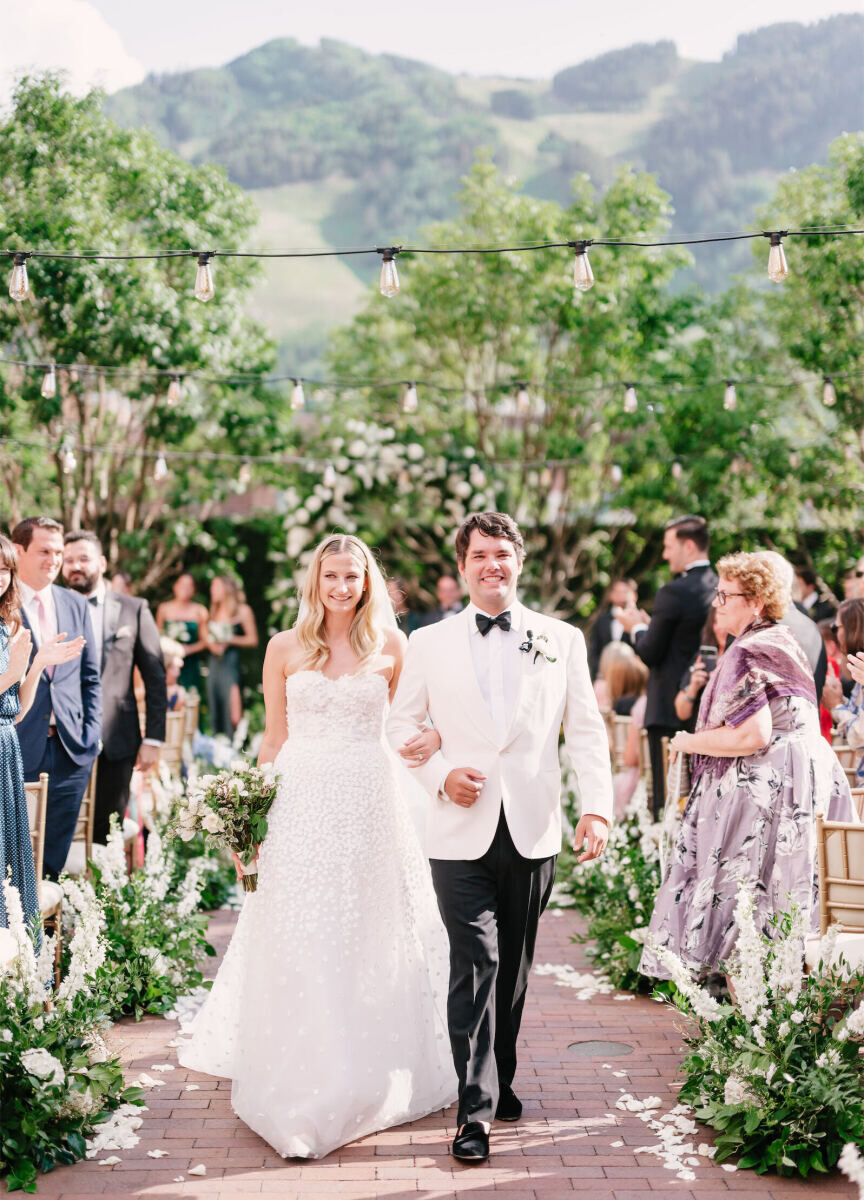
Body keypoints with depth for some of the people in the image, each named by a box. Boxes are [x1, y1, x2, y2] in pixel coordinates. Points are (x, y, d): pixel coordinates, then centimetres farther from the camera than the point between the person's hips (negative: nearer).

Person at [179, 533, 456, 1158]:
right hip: (302, 804, 0)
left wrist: (433, 736, -13)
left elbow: (411, 720, 10)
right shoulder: (286, 648, 5)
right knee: (300, 940, -1)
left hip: (369, 804, 0)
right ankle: (304, 1084, 10)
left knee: (370, 936, 7)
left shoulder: (392, 646, 4)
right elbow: (275, 737, 9)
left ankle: (371, 1078, 22)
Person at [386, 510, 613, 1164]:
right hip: (462, 833, -1)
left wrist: (598, 806, -7)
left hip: (532, 833, 2)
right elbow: (402, 724, 10)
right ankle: (476, 1109, -3)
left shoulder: (562, 639, 6)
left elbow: (587, 730, 4)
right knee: (474, 964, -8)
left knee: (514, 966, 12)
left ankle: (501, 1079, 29)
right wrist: (441, 774, -7)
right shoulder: (430, 643, 5)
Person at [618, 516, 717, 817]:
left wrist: (638, 628, 7)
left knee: (667, 796, -3)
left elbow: (650, 654, -12)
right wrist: (651, 625, 16)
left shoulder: (673, 592, -14)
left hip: (670, 711, -7)